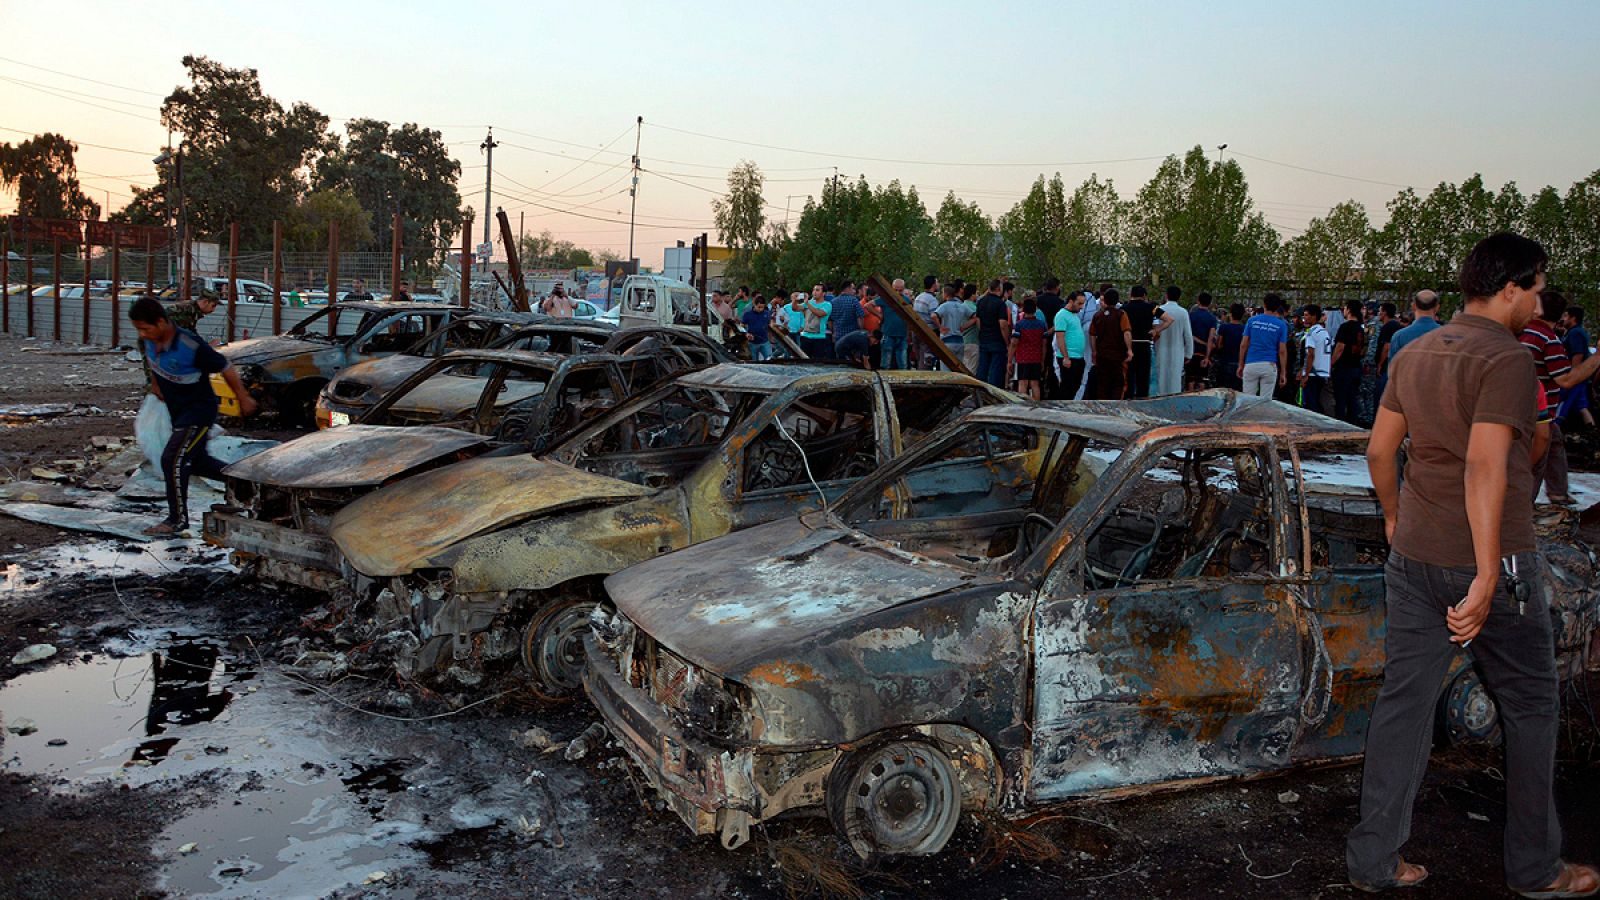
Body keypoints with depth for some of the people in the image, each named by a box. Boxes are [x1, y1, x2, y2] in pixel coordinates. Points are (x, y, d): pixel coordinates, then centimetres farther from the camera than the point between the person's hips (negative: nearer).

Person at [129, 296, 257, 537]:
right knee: (196, 461, 19)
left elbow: (226, 369, -17)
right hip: (177, 410, 8)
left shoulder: (191, 346, -29)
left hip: (199, 410, -8)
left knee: (172, 460, -15)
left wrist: (244, 399, -7)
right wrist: (155, 384, 22)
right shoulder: (147, 341, -8)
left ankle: (177, 520, -4)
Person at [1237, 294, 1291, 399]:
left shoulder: (1252, 320, 3)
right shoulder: (1281, 325, 1)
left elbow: (1243, 345, 2)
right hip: (1270, 365, 0)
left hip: (1251, 364, 0)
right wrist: (1283, 373, 5)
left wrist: (1241, 365, 10)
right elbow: (1282, 351, 0)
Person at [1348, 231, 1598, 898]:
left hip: (1414, 558, 7)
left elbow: (1379, 449, 15)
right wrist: (1488, 577, -25)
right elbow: (1485, 467, -24)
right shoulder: (1507, 360, -15)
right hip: (1490, 559, -6)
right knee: (1530, 708, 12)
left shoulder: (1413, 355, 9)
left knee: (1403, 702, 10)